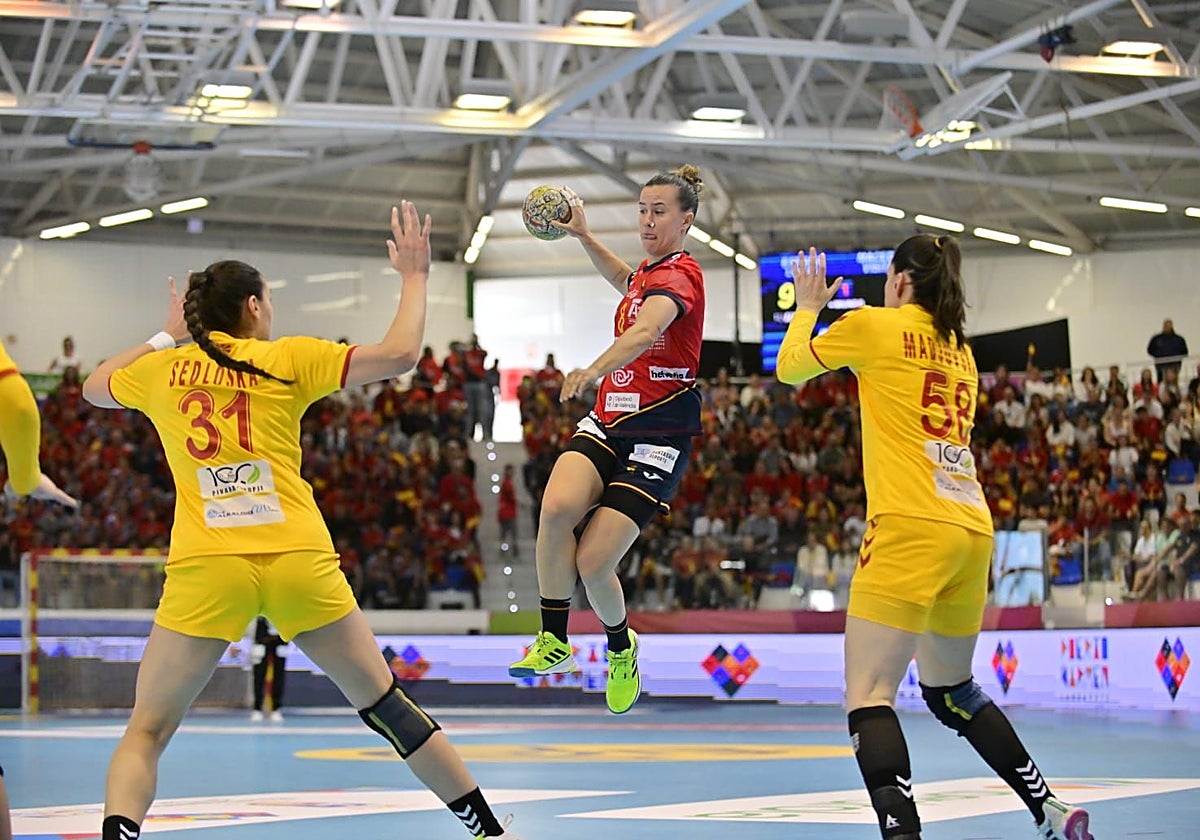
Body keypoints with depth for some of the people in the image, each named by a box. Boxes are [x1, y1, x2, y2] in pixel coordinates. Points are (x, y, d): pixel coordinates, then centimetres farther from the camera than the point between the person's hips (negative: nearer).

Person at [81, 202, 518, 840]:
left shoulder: (161, 369, 13)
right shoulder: (287, 359, 7)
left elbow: (94, 388, 35)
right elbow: (399, 355, 2)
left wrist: (166, 336, 42)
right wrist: (415, 277, 16)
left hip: (205, 567, 0)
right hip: (299, 558, 0)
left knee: (146, 732, 7)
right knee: (385, 703, 15)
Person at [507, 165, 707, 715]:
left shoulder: (679, 274, -12)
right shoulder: (648, 271, 14)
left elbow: (647, 327, -35)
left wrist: (594, 370, -53)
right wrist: (584, 236, 33)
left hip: (656, 437, -7)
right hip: (606, 422, 7)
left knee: (593, 563, -12)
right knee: (557, 507, -25)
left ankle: (621, 647, 20)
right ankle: (554, 640, -12)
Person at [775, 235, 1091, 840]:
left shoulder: (875, 325, 2)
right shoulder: (960, 351, 20)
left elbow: (790, 367, 15)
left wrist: (808, 306, 32)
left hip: (910, 528, -7)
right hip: (972, 530, 7)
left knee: (867, 698, -13)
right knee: (950, 690, 23)